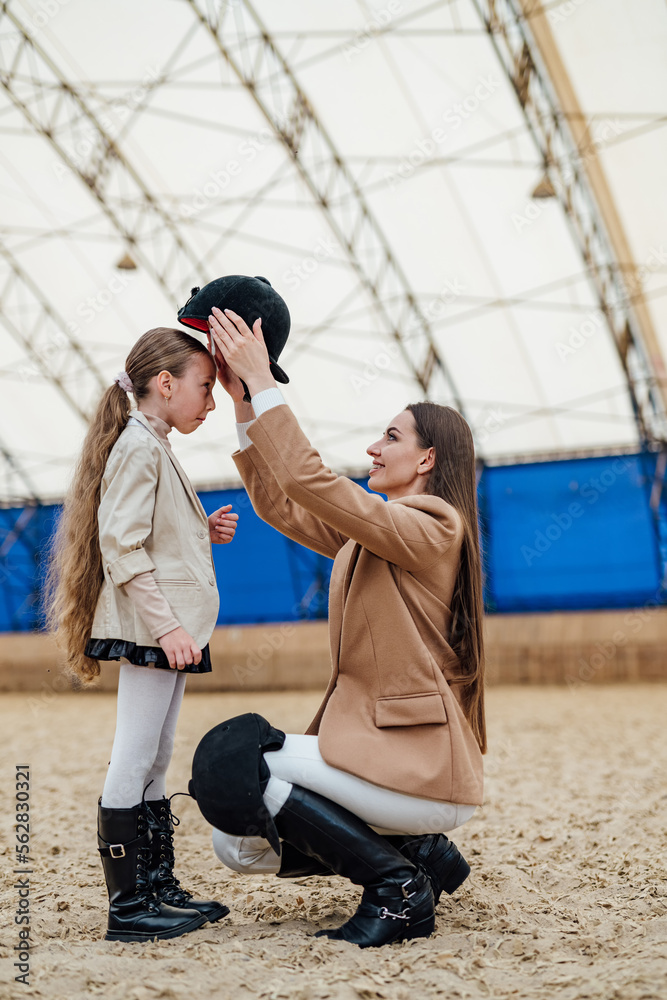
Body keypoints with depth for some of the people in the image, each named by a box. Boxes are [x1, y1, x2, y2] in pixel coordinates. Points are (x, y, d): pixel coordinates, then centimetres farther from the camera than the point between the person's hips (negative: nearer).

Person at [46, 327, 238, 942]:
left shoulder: (154, 447, 19)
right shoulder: (137, 445, -11)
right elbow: (121, 547, -19)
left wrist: (204, 532, 9)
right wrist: (165, 625, -23)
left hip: (167, 631, 10)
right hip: (149, 629, -10)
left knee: (156, 764, 13)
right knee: (134, 764, -6)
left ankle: (160, 890, 20)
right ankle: (128, 908, 0)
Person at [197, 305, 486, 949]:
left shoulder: (431, 527, -12)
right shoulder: (369, 534, 16)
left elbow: (312, 483, -21)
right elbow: (280, 505, 15)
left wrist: (264, 384, -16)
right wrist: (242, 402, 9)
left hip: (421, 766, -9)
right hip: (372, 739, 9)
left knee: (230, 760, -17)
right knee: (237, 846, 3)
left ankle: (398, 888, -8)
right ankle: (420, 854, 12)